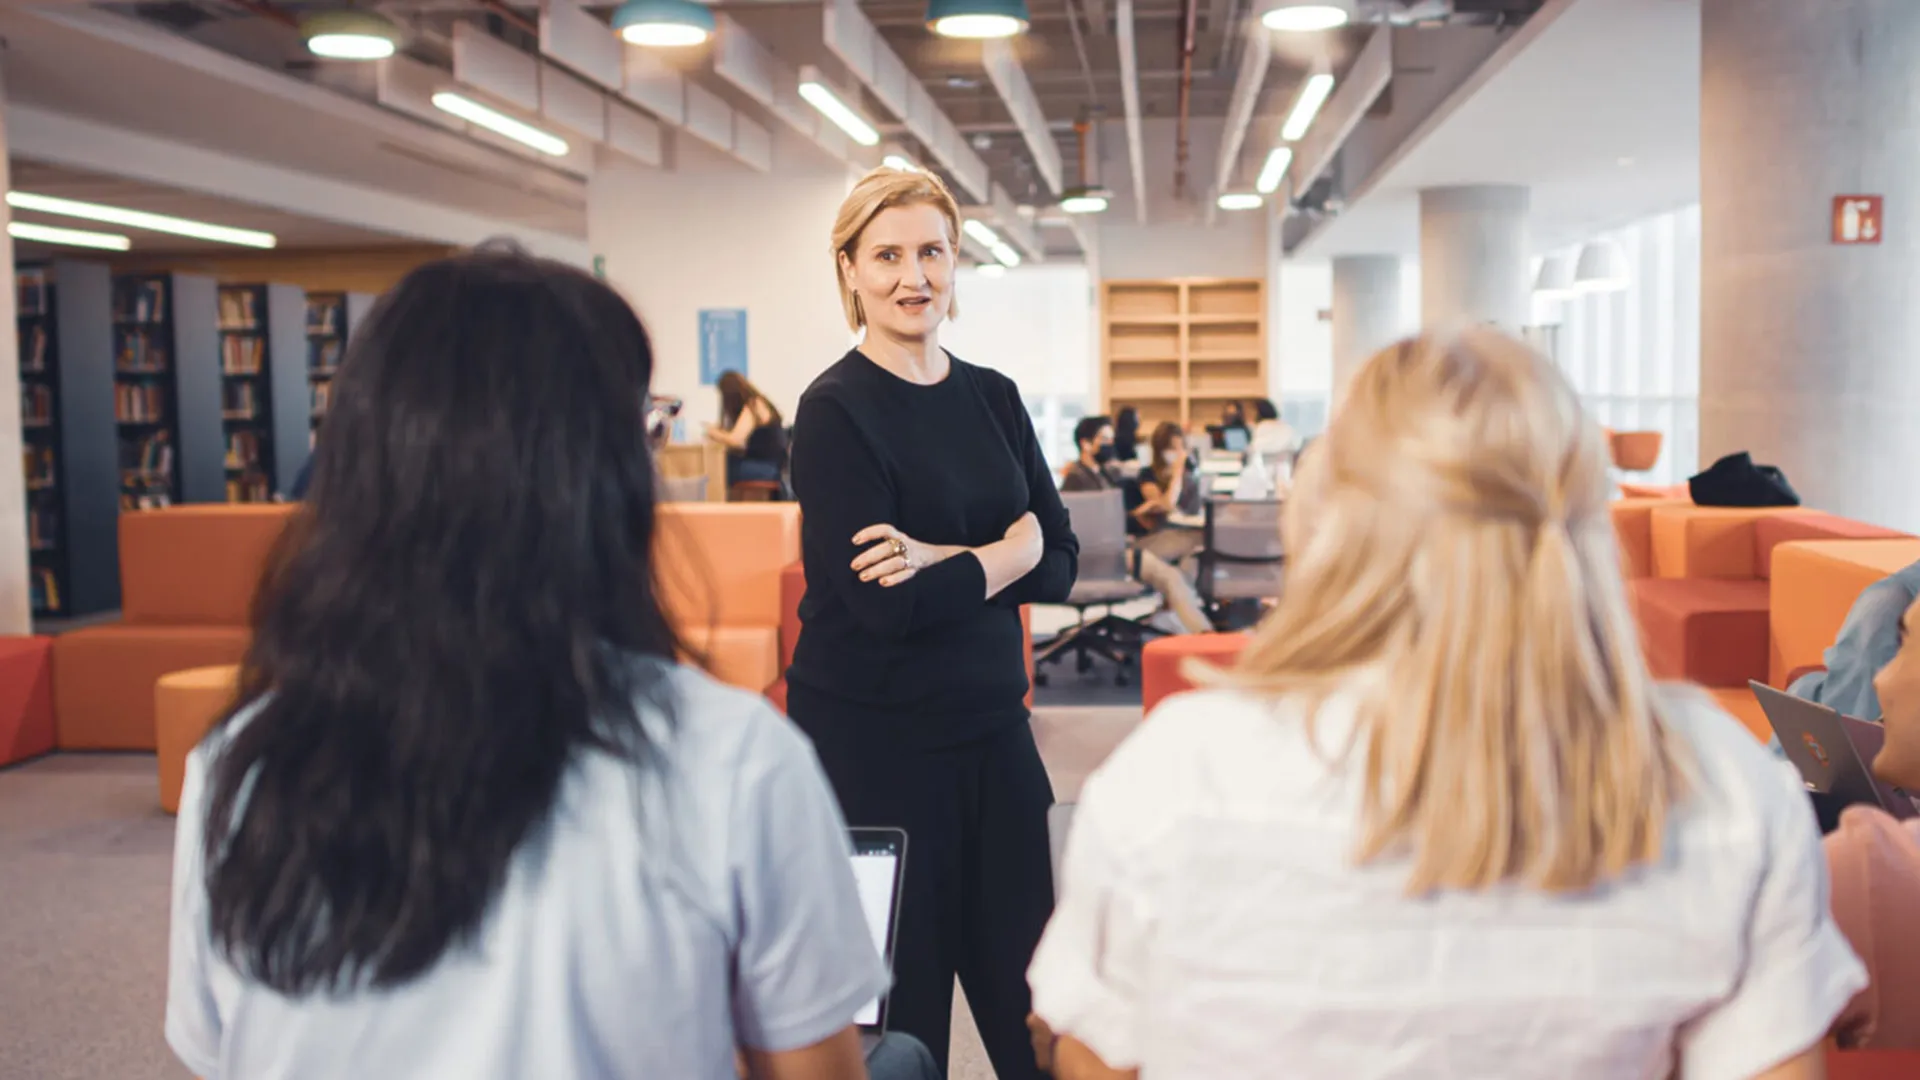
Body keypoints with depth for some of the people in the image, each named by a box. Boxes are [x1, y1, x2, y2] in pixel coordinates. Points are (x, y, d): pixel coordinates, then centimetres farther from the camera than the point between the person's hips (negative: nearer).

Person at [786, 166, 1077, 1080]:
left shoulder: (993, 396, 7)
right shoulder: (835, 411, -10)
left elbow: (1060, 561, 0)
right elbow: (883, 604, -19)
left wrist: (942, 560, -16)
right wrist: (1008, 551, -9)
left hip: (990, 721, 5)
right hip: (873, 737, -5)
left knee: (1027, 994, 12)